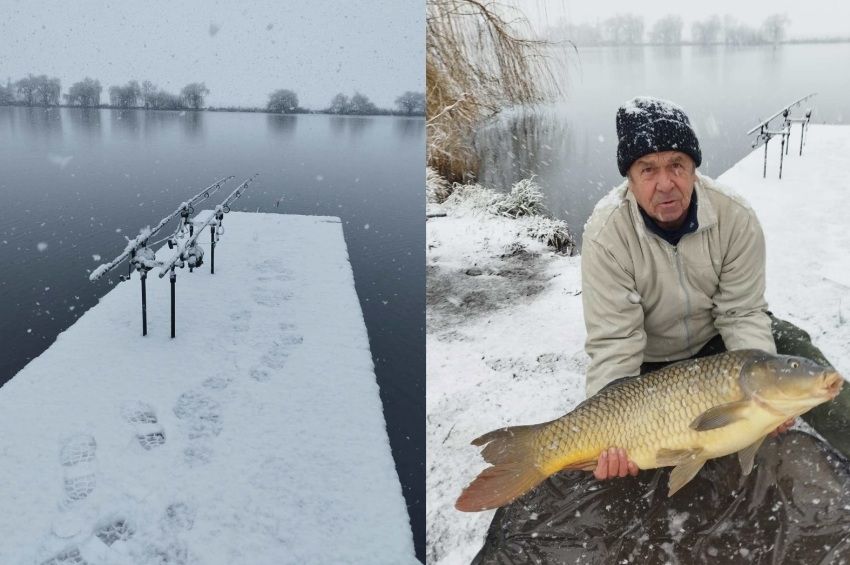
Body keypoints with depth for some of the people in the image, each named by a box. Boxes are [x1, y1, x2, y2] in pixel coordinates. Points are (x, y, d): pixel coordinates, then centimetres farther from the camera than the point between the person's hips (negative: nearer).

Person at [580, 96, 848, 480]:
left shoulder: (735, 217, -22)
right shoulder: (605, 235, -29)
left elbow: (741, 313, -15)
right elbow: (613, 343, -29)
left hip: (716, 338, 2)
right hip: (648, 361, -2)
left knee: (793, 350, -13)